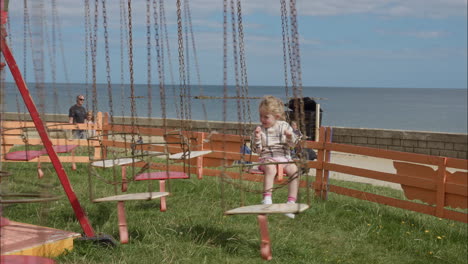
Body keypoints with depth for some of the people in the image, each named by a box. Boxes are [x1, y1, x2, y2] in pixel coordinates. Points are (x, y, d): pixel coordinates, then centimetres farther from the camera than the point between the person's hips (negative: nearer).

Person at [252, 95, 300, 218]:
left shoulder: (284, 126, 8)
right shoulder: (260, 130, 7)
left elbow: (293, 144, 5)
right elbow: (257, 150, 4)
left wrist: (290, 137, -17)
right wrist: (257, 138, -14)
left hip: (284, 158, 2)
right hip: (267, 159, -2)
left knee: (294, 170, -28)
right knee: (270, 168, -37)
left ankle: (291, 201, -28)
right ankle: (267, 199, -41)